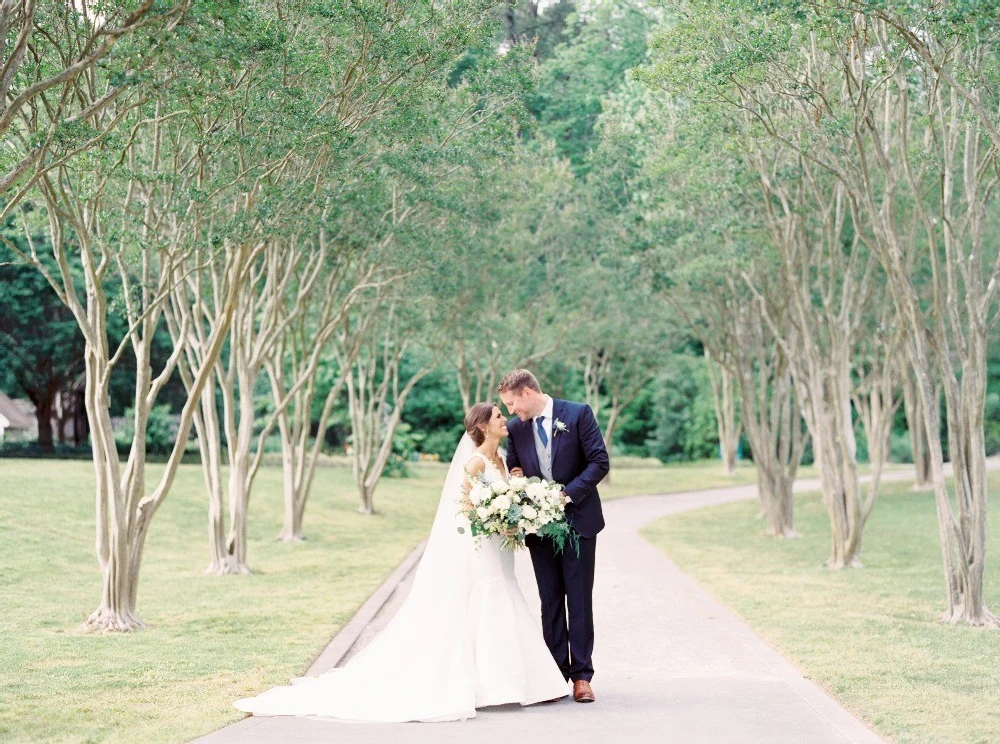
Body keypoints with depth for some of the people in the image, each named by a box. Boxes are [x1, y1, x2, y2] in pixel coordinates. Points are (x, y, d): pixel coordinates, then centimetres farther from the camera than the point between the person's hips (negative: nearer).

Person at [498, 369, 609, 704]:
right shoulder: (515, 427, 5)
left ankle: (581, 675, 4)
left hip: (577, 519, -4)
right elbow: (513, 473, 15)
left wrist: (568, 493, -18)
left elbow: (600, 462, -10)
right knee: (550, 601, 6)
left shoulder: (578, 414, -7)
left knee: (579, 598, 0)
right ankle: (557, 674, 10)